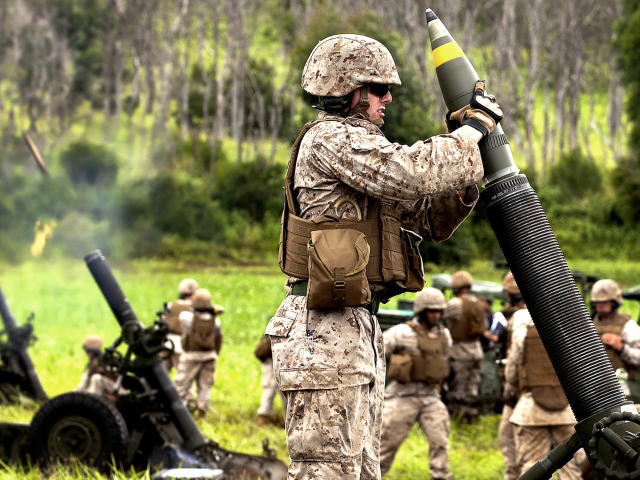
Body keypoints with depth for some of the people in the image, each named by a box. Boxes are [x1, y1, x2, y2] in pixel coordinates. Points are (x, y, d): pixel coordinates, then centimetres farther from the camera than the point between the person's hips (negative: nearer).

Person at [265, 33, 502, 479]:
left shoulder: (357, 145, 22)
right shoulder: (329, 138, -9)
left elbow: (430, 220, 20)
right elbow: (410, 174, -23)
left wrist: (463, 174, 3)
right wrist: (472, 131, -10)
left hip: (358, 331, 10)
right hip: (325, 330, -10)